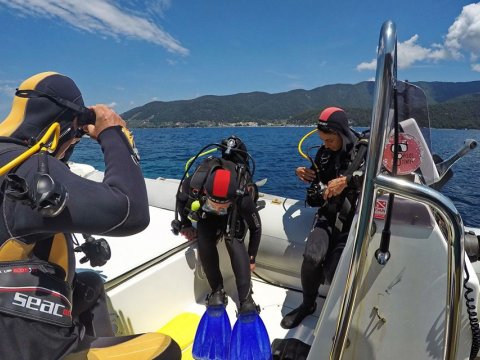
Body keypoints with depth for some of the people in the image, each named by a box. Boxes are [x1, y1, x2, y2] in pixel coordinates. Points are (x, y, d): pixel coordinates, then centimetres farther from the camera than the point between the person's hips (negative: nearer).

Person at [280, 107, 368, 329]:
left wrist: (347, 180, -33)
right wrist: (303, 173, 6)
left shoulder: (365, 150, -7)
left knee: (333, 269, -20)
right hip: (328, 215, 4)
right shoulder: (324, 152, 10)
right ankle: (308, 304, 7)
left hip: (354, 219, -3)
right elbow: (317, 176, 28)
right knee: (312, 257, -22)